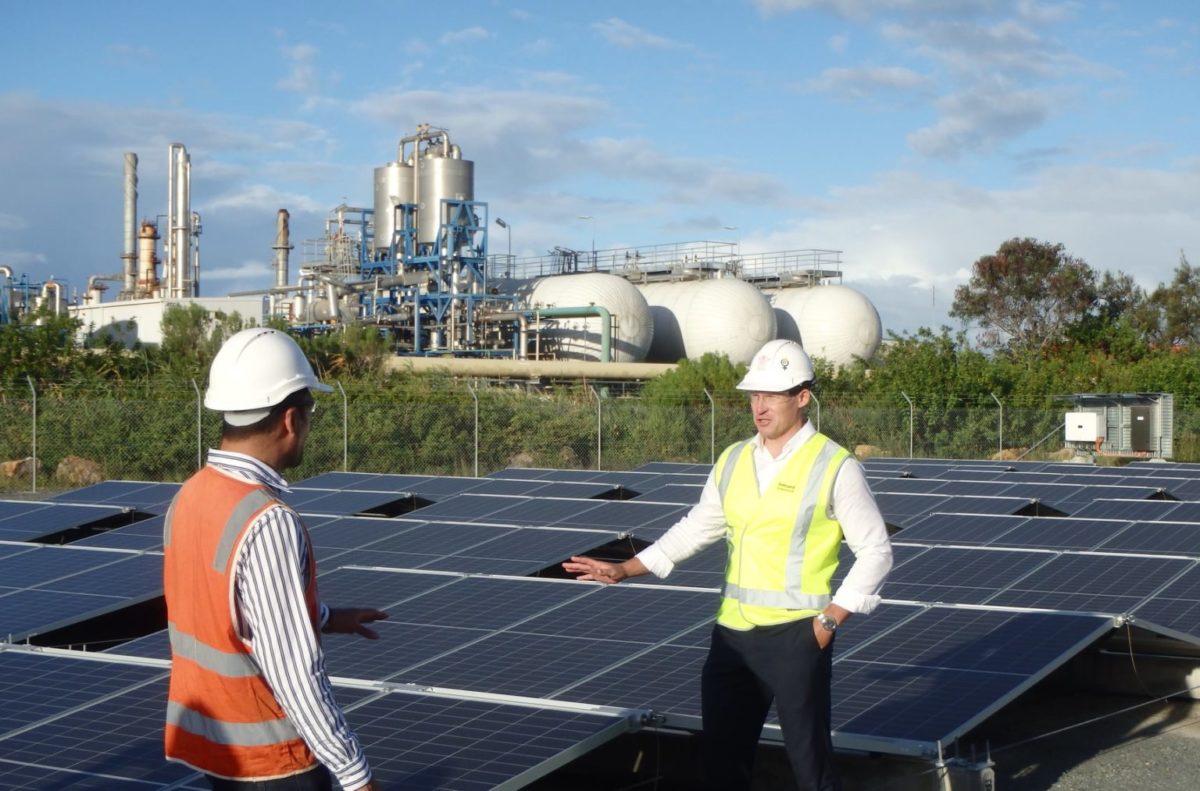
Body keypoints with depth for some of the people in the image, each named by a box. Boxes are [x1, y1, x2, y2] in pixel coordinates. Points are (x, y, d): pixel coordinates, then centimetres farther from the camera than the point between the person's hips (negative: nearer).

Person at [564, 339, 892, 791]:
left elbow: (875, 551, -5)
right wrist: (624, 570, 9)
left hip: (796, 634, -6)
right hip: (732, 633, 6)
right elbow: (696, 528, 16)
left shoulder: (835, 467, -6)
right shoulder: (733, 462, 10)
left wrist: (830, 619, -10)